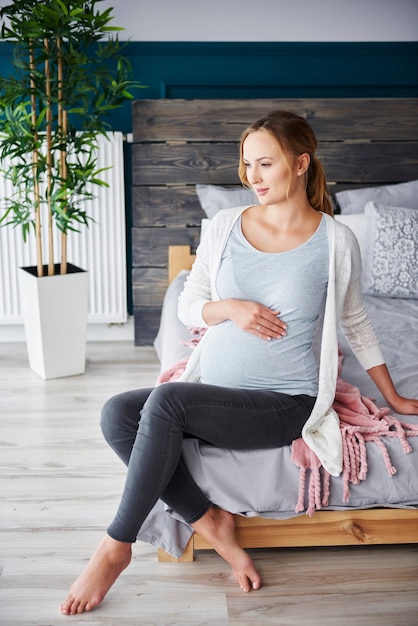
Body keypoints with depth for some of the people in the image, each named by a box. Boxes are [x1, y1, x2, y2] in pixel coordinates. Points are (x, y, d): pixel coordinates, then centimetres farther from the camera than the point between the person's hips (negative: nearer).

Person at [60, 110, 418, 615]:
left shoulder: (336, 242, -2)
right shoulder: (226, 226, 5)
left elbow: (355, 324, 12)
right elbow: (188, 305, 11)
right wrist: (230, 308, -11)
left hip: (286, 403, -4)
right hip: (215, 393, 5)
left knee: (165, 399, -29)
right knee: (117, 413, -21)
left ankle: (117, 544, -14)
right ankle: (209, 522, -10)